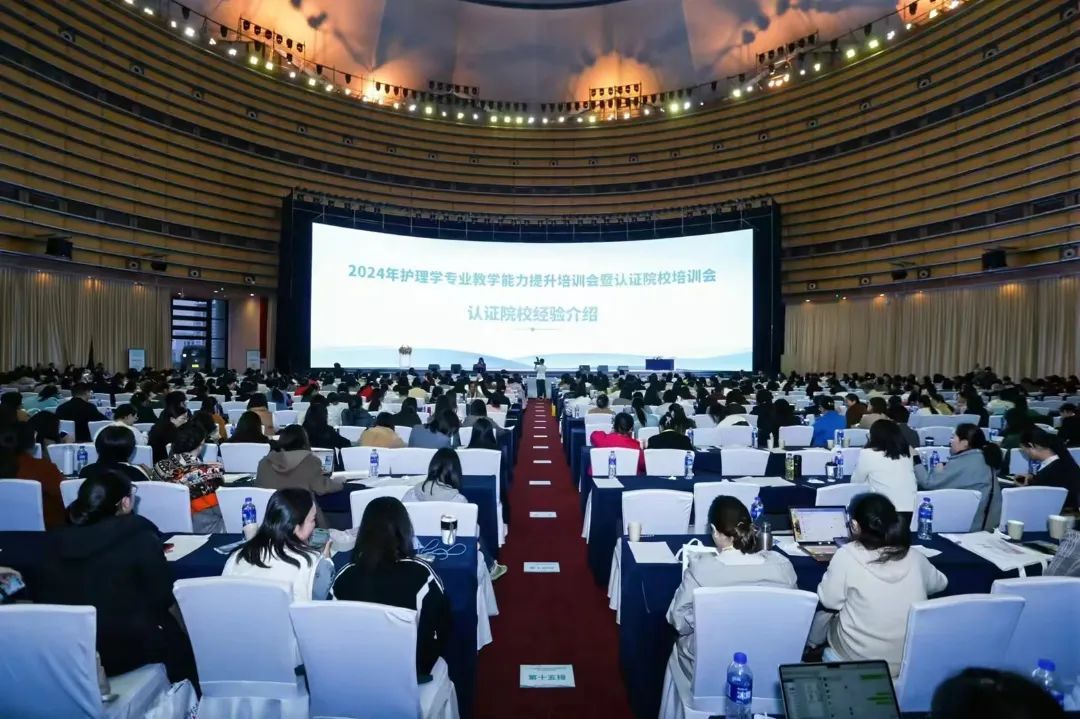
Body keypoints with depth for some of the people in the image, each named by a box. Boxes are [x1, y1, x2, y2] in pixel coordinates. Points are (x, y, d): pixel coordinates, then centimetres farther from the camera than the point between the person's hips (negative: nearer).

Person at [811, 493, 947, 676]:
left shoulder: (847, 555, -17)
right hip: (910, 661, 4)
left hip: (858, 659, -4)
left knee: (823, 610, 20)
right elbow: (940, 583, 17)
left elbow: (829, 601, -8)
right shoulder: (915, 557, -4)